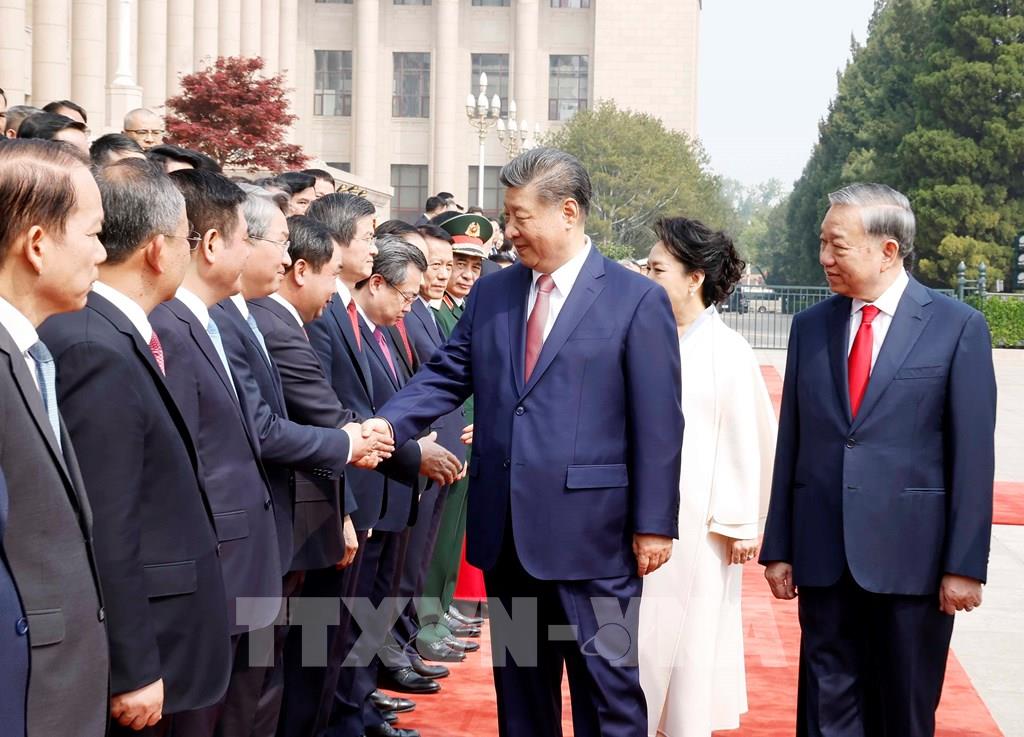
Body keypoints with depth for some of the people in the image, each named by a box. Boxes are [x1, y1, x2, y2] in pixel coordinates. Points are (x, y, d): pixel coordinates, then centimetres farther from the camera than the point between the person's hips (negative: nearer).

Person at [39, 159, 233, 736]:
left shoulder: (116, 333, 8)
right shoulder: (97, 349, -21)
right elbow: (104, 532, -23)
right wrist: (134, 670, -20)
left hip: (155, 642, 9)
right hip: (132, 648, -9)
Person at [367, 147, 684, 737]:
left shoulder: (638, 300, -6)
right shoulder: (491, 294, 9)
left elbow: (658, 424, -7)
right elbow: (447, 376, 8)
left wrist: (654, 525, -9)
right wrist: (388, 423, -11)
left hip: (590, 530, -5)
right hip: (507, 530, 5)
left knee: (606, 686, 3)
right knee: (519, 683, 15)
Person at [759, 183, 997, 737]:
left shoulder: (958, 327, -4)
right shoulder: (810, 327, 8)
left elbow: (972, 454, -6)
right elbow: (791, 443, 9)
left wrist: (965, 564, -9)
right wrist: (778, 547, 7)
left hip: (910, 555, -3)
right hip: (824, 554, 3)